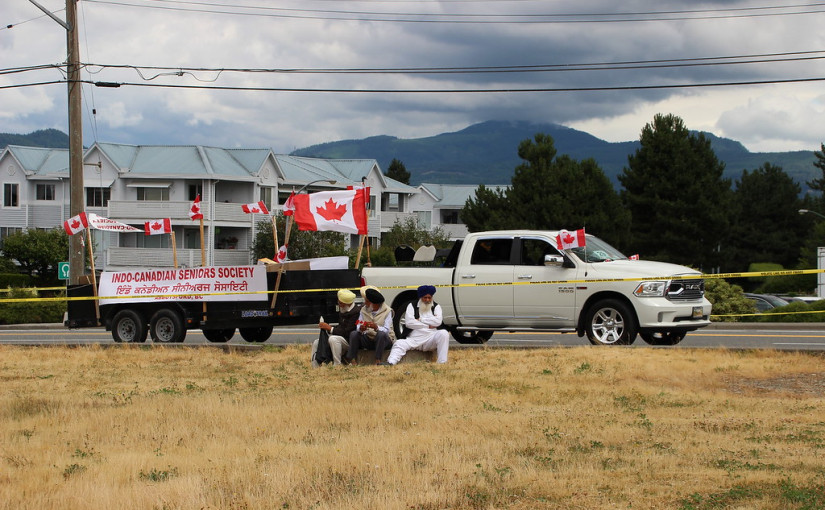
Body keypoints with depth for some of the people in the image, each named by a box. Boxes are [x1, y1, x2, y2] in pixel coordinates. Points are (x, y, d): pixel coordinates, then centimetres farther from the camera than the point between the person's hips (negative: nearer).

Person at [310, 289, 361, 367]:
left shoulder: (356, 312, -20)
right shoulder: (343, 310, 9)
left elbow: (347, 332, -24)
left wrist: (330, 328, -18)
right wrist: (329, 327, -1)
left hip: (351, 340, -10)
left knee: (333, 339, -36)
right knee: (316, 343, 5)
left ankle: (337, 366, -31)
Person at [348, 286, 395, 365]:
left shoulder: (387, 311, -10)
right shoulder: (364, 310, 3)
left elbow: (386, 330, -20)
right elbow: (358, 327, -5)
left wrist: (376, 327, -41)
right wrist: (360, 329, -31)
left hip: (383, 340, -4)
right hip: (368, 340, 4)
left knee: (381, 334, -37)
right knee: (353, 334, -20)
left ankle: (378, 361, -33)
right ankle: (353, 361, -25)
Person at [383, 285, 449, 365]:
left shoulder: (436, 307, 15)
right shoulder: (412, 306, 12)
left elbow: (438, 321, -5)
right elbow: (409, 322, -5)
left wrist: (420, 319, -4)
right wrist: (428, 326, -5)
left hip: (431, 339, 0)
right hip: (414, 339, 0)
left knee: (443, 333, -28)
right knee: (399, 344, -25)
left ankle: (442, 362, -32)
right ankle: (389, 363, -47)